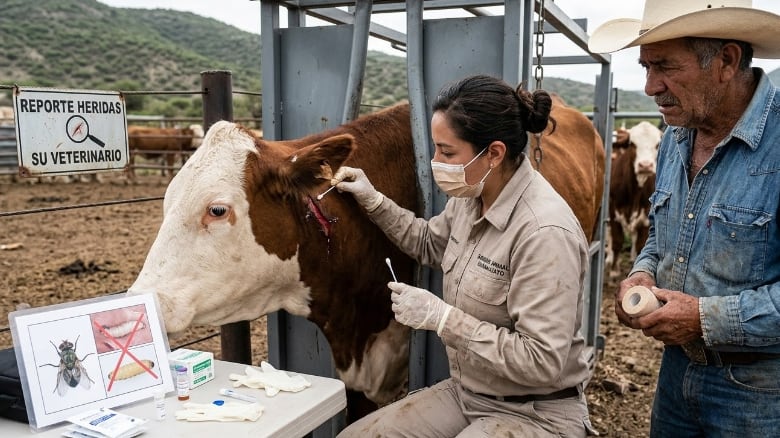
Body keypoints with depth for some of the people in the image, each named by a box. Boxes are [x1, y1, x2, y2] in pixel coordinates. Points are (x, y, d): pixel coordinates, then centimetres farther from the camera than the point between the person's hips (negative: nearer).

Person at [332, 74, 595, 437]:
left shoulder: (544, 233, -27)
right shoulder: (472, 196, -2)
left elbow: (542, 362, -27)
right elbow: (430, 244, 19)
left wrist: (441, 316, -26)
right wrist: (373, 200, 7)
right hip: (466, 392, 8)